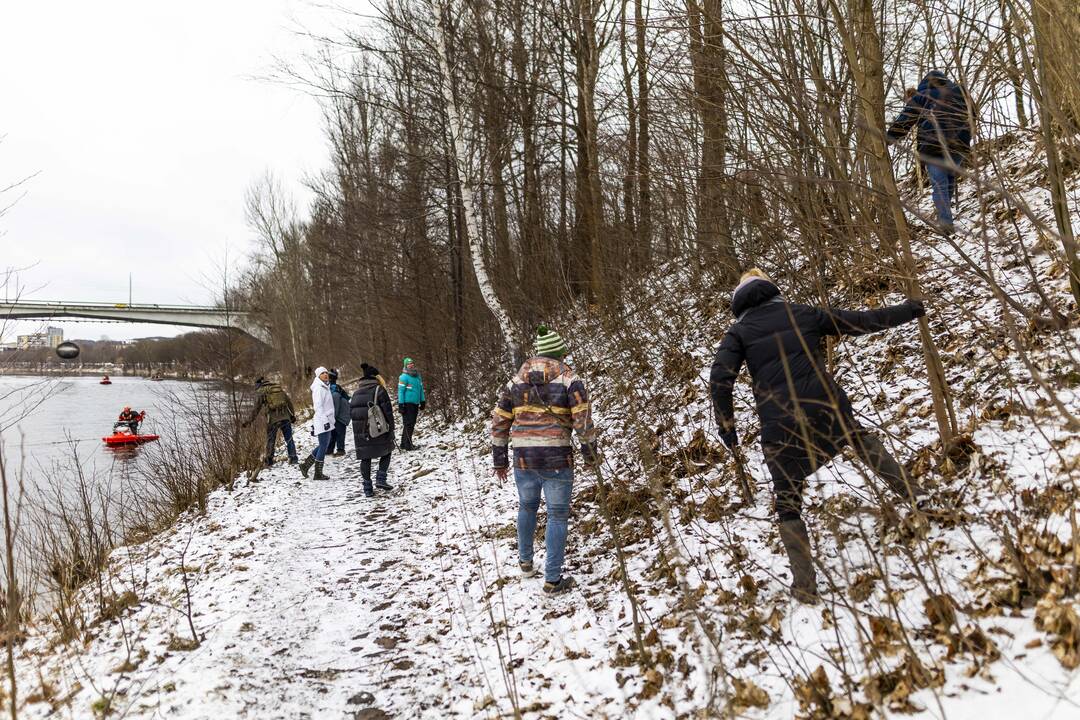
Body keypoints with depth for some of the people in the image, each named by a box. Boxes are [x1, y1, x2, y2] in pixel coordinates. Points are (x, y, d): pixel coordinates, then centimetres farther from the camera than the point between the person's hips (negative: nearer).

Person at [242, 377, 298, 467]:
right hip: (285, 417, 3)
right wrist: (293, 415, 21)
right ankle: (293, 458, 6)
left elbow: (256, 408, -2)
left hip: (273, 419, -3)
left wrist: (248, 421, 2)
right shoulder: (279, 388, 16)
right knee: (289, 439, 9)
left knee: (270, 440, 10)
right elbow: (289, 401, 15)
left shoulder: (260, 391, 4)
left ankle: (269, 460, 14)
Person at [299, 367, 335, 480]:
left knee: (324, 445, 17)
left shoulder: (325, 387, 17)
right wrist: (325, 420, -22)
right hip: (322, 421, -10)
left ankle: (306, 464, 23)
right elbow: (318, 406, -19)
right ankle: (318, 473, 6)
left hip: (327, 421, 10)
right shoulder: (319, 388, -13)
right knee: (323, 446, -3)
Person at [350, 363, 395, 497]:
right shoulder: (379, 389, -6)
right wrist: (391, 429, -4)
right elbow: (388, 411, -11)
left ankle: (367, 488, 9)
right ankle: (380, 479, 3)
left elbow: (352, 412, 14)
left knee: (365, 458, 9)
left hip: (360, 433, 4)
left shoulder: (356, 393, 12)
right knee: (386, 452, 16)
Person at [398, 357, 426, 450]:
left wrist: (422, 401, 18)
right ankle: (408, 444, -4)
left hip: (415, 404, 8)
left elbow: (421, 390, 20)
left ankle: (404, 443, 20)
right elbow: (400, 391, -10)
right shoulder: (404, 377, -9)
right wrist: (401, 405, -14)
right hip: (407, 403, -8)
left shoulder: (418, 376, 13)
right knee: (408, 424, -7)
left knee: (412, 423, 11)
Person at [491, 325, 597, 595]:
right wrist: (590, 452, 5)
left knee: (527, 507, 25)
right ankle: (553, 580, 8)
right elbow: (583, 420, -9)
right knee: (557, 515, 6)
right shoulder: (569, 378, -3)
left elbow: (499, 421, 10)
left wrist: (500, 459, 18)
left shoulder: (517, 380, 9)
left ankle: (525, 561, 39)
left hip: (523, 459, 4)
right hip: (557, 459, -4)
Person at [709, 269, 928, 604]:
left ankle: (805, 585, 14)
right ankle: (911, 491, 35)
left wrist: (726, 426, 2)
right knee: (862, 439, 37)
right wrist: (907, 310, 33)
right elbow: (861, 321, 20)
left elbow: (720, 380, -6)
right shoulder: (801, 312, 15)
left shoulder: (739, 331, 9)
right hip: (825, 406, 2)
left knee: (788, 504, 15)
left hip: (780, 427, -2)